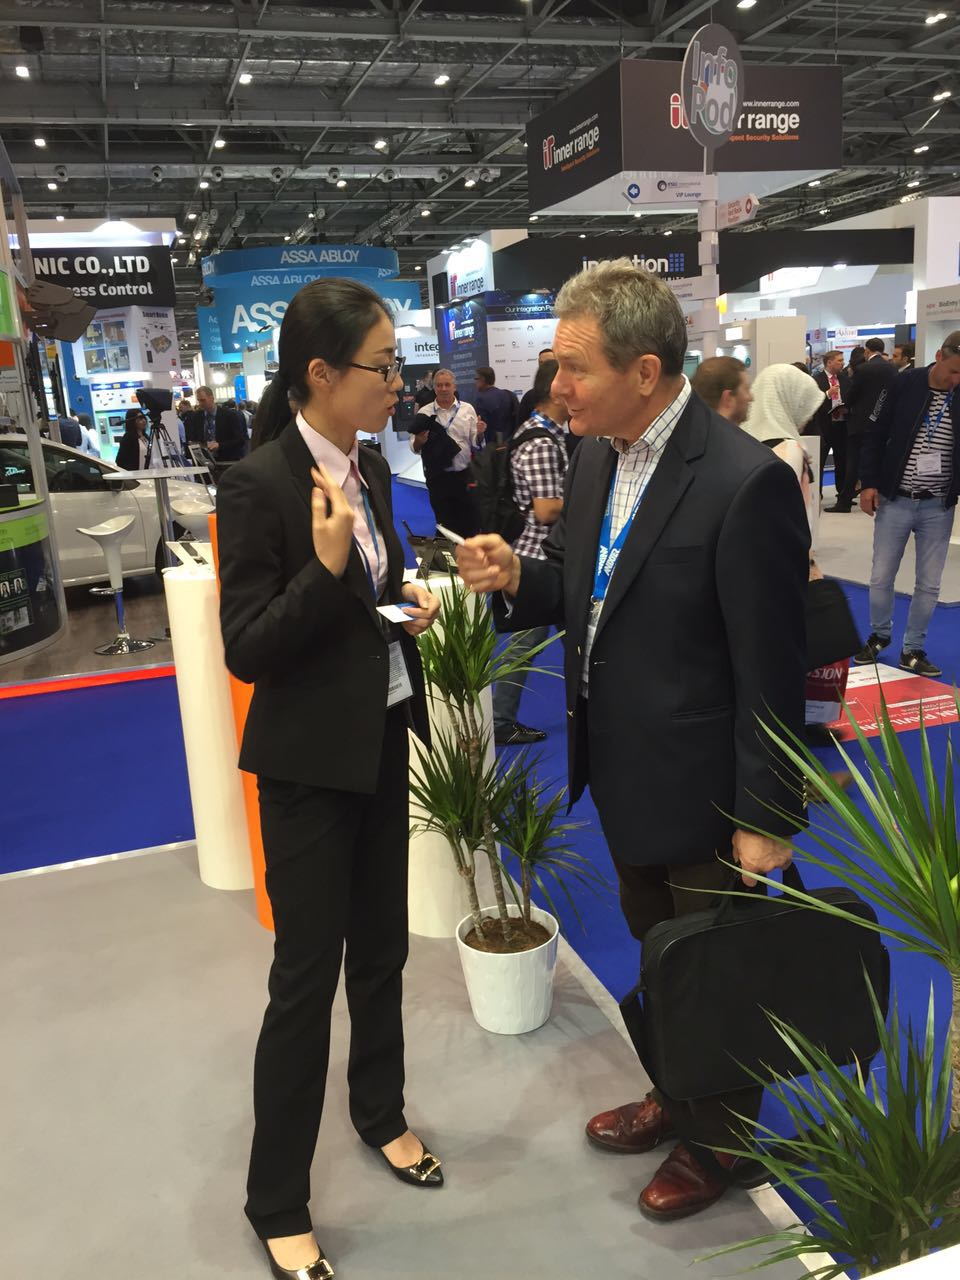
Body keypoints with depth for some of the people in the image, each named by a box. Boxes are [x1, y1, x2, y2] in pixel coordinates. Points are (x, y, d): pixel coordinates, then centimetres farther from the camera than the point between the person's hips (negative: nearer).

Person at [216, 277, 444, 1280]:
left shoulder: (369, 468, 5)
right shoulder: (257, 484, -18)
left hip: (382, 741, 7)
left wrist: (410, 605, -2)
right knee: (307, 975, 3)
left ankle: (380, 1112, 44)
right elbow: (248, 650, -19)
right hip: (308, 761, -7)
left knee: (381, 946, 20)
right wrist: (327, 567, -29)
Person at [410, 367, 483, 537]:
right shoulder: (425, 412, 3)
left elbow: (476, 444, 6)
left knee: (469, 522, 6)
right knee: (444, 523, 9)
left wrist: (480, 434, -15)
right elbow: (414, 447, 4)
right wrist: (419, 441, -18)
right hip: (438, 478, 0)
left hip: (464, 475, 0)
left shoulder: (467, 409, 4)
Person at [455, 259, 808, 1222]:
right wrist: (516, 579, -10)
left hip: (704, 788, -7)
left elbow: (771, 670, -21)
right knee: (654, 945, 26)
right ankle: (675, 1095, 52)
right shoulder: (595, 458, 0)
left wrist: (766, 818, -15)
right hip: (624, 773, 8)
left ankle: (717, 1142, 42)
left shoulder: (745, 482, -24)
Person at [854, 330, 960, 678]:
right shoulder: (905, 384, -6)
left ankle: (913, 650, 21)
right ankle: (879, 635, 30)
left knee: (929, 585, 6)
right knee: (881, 578, 7)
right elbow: (876, 435, 0)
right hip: (894, 501, -1)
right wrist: (869, 482, -6)